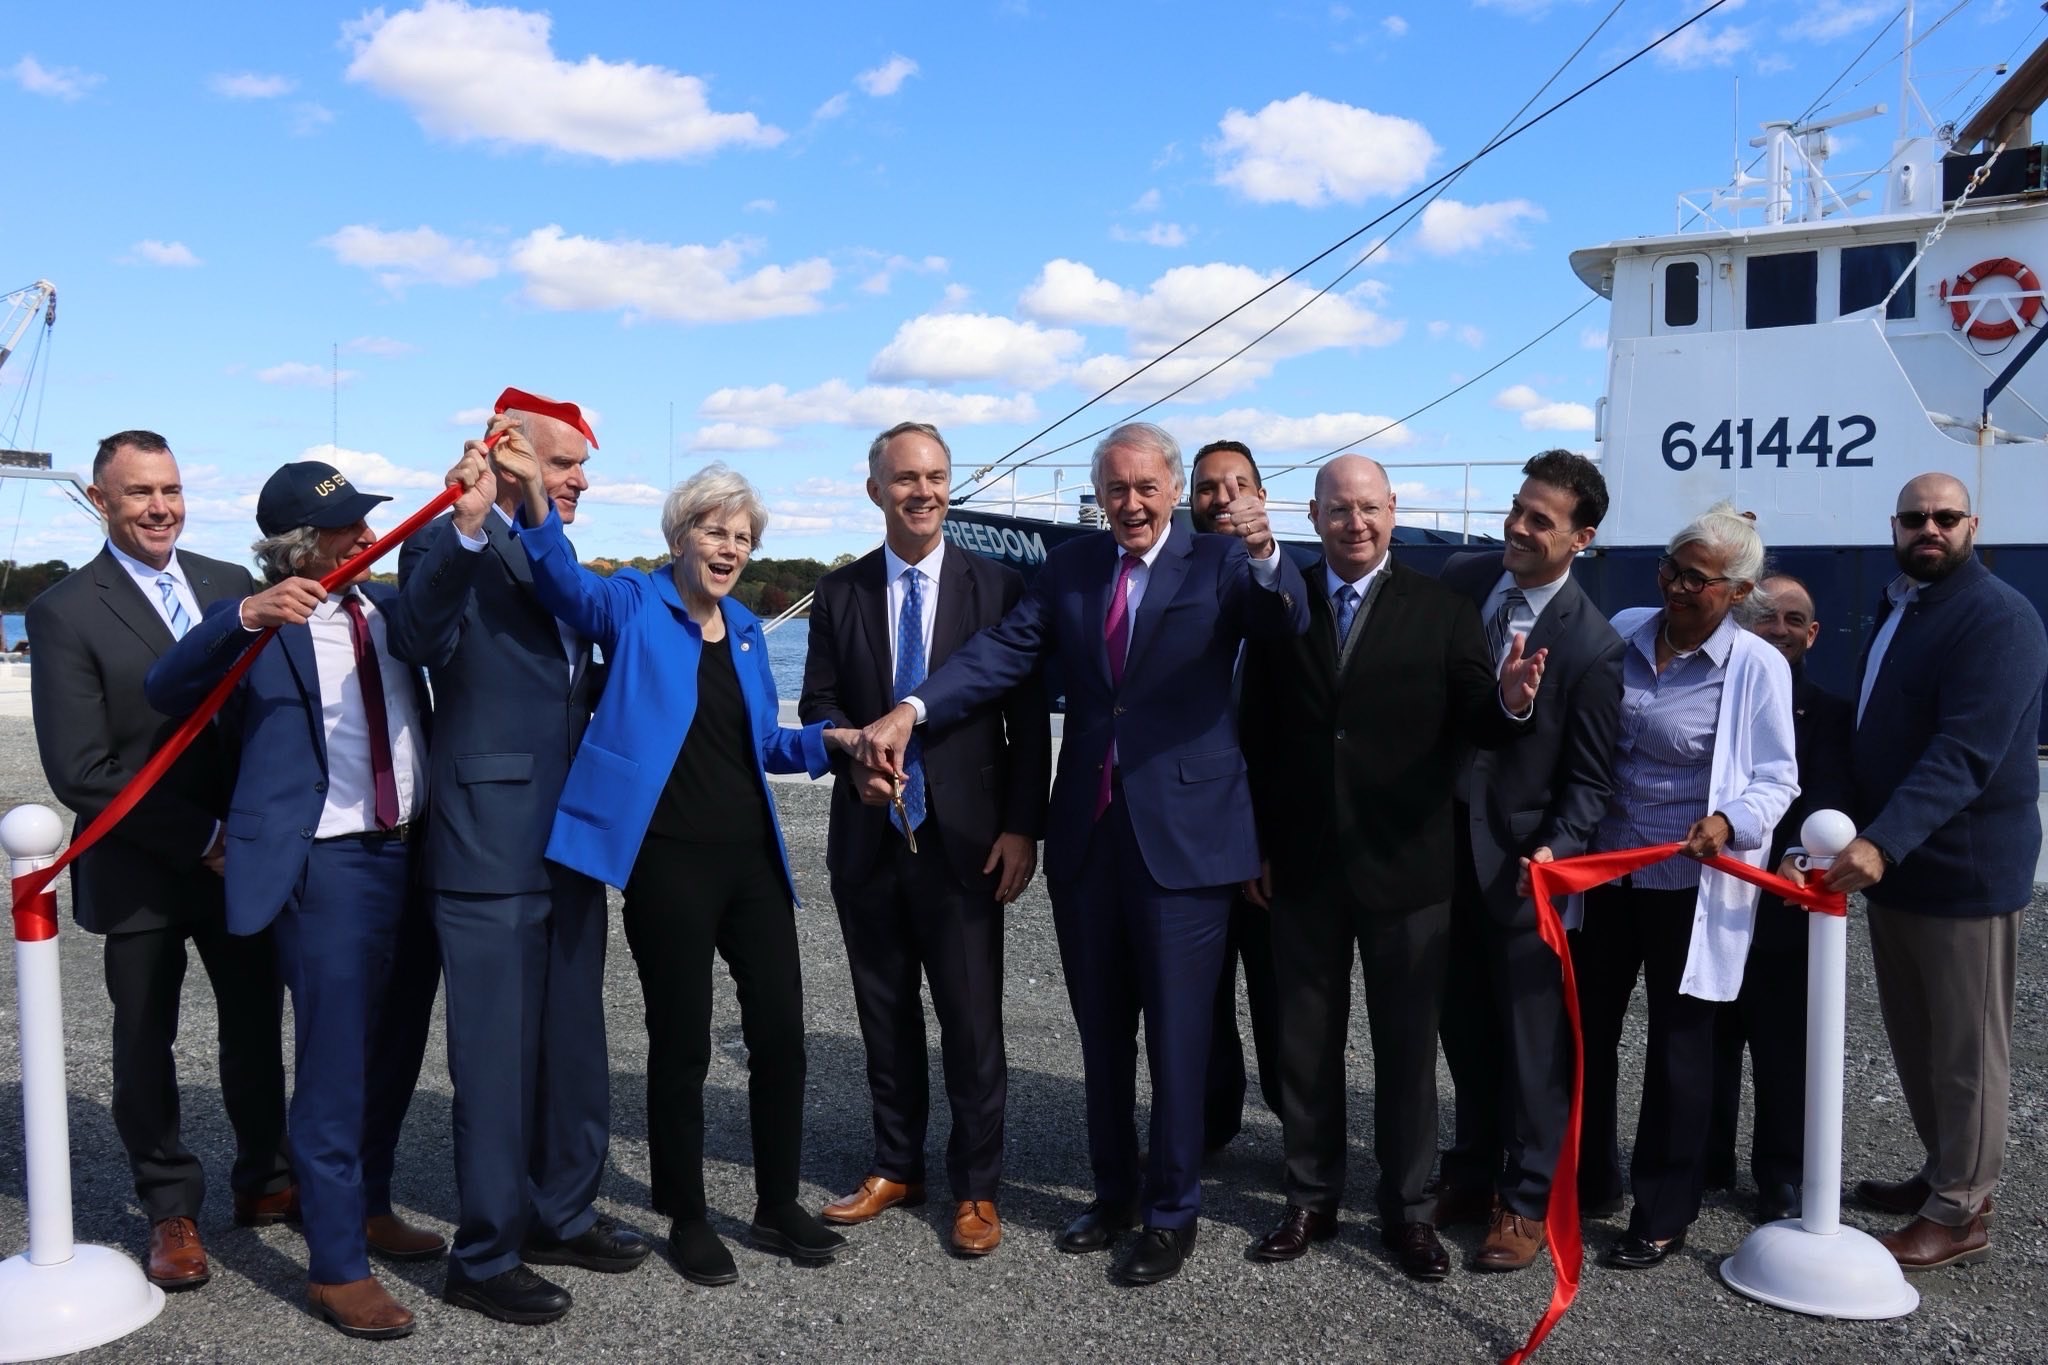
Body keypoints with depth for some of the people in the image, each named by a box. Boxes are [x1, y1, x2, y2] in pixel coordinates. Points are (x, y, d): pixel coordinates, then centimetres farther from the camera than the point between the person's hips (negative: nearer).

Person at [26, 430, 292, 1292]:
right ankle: (170, 1211, 30)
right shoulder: (64, 612, -10)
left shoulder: (233, 585, 2)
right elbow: (80, 770, -15)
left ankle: (265, 1181, 34)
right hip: (140, 873, -3)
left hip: (245, 857, 3)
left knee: (257, 1026, 15)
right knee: (146, 1042, 12)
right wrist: (203, 841, -17)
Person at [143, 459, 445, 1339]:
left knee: (396, 1054, 19)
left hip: (414, 852, 7)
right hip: (327, 867, -6)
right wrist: (244, 617, -36)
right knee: (334, 1069, 0)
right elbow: (166, 690, -21)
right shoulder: (262, 625, -8)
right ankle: (335, 1266, 12)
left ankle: (367, 1205, 39)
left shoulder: (389, 604, 10)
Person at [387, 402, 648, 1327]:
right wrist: (466, 526, -42)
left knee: (573, 1044, 17)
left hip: (571, 847, 8)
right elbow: (417, 639, -30)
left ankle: (560, 1216, 34)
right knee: (496, 1058, 1)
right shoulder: (452, 547, -9)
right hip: (490, 848, -8)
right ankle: (486, 1257, 16)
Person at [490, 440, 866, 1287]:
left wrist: (826, 741, 5)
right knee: (681, 1044, 5)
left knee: (781, 1032, 7)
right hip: (668, 861, -5)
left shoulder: (745, 629, 13)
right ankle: (687, 1221, 22)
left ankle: (778, 1207, 25)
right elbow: (567, 581, -24)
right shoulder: (635, 607, -3)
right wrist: (533, 498, -41)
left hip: (752, 856, 6)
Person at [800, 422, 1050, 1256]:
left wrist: (1022, 828, -7)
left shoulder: (998, 587, -1)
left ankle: (976, 1186, 16)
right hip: (867, 837, 3)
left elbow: (1028, 718, -1)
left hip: (963, 839, -3)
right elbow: (819, 702, 7)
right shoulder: (839, 592, 7)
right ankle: (896, 1167, 29)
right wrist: (853, 759, -14)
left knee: (972, 1020, 2)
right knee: (884, 1014, 13)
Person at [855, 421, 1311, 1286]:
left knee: (1176, 1034, 5)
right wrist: (910, 710, -18)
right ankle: (1113, 1193, 32)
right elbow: (1001, 653, -3)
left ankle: (1172, 1213, 21)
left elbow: (1287, 623, -20)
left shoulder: (1220, 564, -3)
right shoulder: (1069, 568, 7)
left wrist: (1265, 556, -42)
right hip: (1086, 833, 4)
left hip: (1182, 834, -4)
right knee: (1100, 1033, 16)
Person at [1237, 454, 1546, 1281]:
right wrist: (1255, 846, 1)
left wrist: (1509, 702, -30)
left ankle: (1407, 1209, 26)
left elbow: (1473, 723, -7)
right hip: (1301, 865, 2)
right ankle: (1311, 1198, 30)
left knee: (1407, 1044, 10)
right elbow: (1257, 734, 2)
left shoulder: (1441, 610, -3)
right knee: (1306, 1042, 14)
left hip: (1404, 867, -1)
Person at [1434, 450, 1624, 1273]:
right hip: (1443, 831, 5)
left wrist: (1556, 849, -26)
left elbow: (1590, 778, -10)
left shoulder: (1591, 644, -13)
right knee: (1463, 1021, 16)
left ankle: (1527, 1200, 19)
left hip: (1518, 850, -5)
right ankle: (1474, 1172, 32)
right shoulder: (1461, 580, 0)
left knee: (1530, 1033, 5)